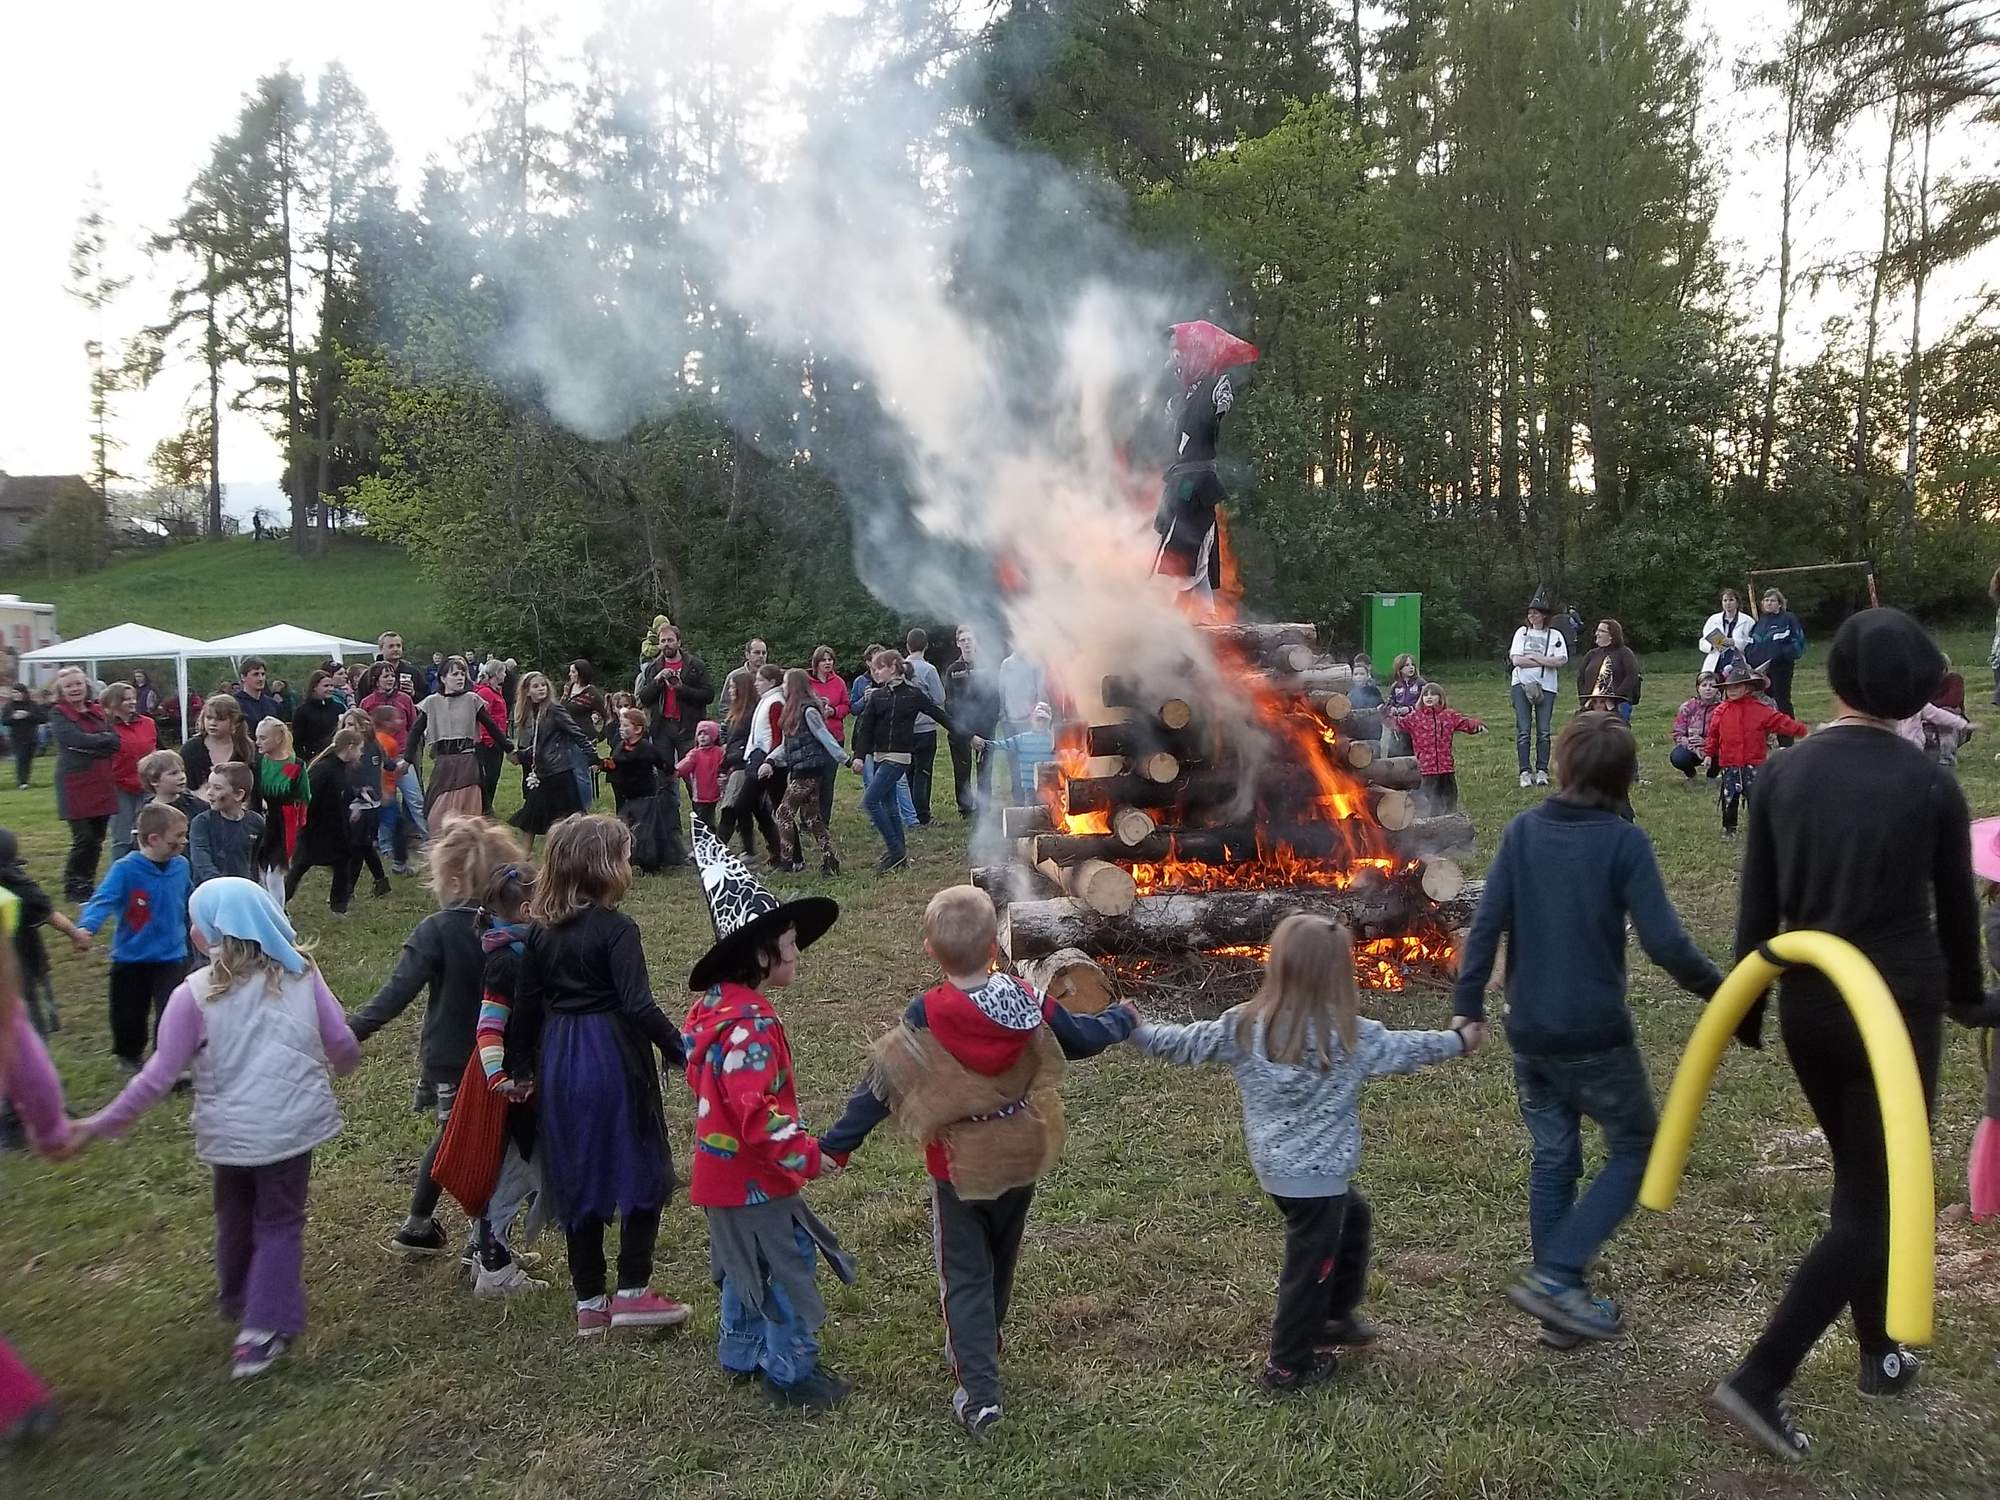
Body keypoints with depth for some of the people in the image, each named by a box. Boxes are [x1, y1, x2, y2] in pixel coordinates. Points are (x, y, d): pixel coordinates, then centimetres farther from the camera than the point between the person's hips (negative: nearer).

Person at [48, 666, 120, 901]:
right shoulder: (59, 714, -1)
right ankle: (72, 886, 8)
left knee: (97, 839, 8)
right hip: (75, 785, -5)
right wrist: (102, 739, -4)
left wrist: (88, 745, -11)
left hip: (101, 784, 5)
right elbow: (77, 739, -17)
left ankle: (87, 884, 21)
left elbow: (115, 741, 2)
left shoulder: (98, 712, 14)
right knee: (84, 839, -8)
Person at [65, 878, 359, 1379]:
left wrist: (100, 1125, 1)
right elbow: (343, 1044, -2)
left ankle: (236, 1300, 46)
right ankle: (263, 1330, 5)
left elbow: (159, 1076, -10)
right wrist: (343, 1064, 21)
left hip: (229, 1131, 0)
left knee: (234, 1217, 24)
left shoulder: (195, 994, -12)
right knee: (279, 1223, 12)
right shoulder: (302, 975, -6)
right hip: (294, 1123, 0)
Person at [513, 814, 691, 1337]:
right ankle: (633, 1292, 11)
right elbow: (639, 1007, -22)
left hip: (559, 1062, 7)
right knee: (642, 1170, 8)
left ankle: (589, 1303, 22)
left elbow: (525, 1007, 8)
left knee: (576, 1178, 13)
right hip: (614, 1060, -6)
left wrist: (529, 1066, 19)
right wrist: (684, 1054, -14)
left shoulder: (542, 931, 5)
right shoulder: (617, 929, -15)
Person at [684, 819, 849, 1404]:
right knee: (787, 1273, 5)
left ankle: (742, 1355, 39)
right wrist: (806, 1155, -22)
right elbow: (756, 1111, -33)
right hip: (756, 1177, -10)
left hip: (726, 1170, 10)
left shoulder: (712, 1006, 3)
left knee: (747, 1269, 25)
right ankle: (792, 1373, 18)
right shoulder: (750, 1025, -28)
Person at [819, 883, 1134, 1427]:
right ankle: (981, 1350, 46)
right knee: (999, 1263, 24)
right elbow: (1082, 1037, 3)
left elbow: (882, 1087, -18)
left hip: (959, 1168, -4)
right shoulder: (1028, 1001, -14)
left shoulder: (925, 1016, -23)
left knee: (964, 1277, 8)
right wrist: (1123, 1020, 24)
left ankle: (979, 1392, 2)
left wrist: (835, 1145, -9)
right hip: (1021, 1158, 4)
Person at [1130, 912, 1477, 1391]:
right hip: (1318, 1171, -7)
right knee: (1310, 1263, 8)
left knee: (1353, 1217, 28)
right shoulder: (1350, 1035, -16)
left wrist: (1138, 1031, 17)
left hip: (1274, 1165, 7)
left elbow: (1189, 1043, 2)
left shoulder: (1244, 1025, -5)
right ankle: (1289, 1365, 20)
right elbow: (1404, 1049, -3)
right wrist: (1458, 1040, 14)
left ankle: (1334, 1318, 41)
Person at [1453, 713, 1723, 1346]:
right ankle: (1555, 1275, 0)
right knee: (1633, 1150, 12)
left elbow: (1486, 924, -4)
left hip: (1528, 1033, 5)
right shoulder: (1625, 842, -12)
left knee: (1552, 1158, 16)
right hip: (1596, 1035, -4)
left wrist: (1468, 1009, 0)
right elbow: (1663, 940, -15)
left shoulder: (1522, 830, -1)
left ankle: (1561, 1305, 23)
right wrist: (1717, 988, 2)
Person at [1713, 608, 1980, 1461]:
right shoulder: (1931, 786, -10)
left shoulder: (1784, 774, -2)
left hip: (1809, 1003, 4)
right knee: (1875, 1201, 2)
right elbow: (1955, 910, 2)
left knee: (1858, 1179, 23)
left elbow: (1756, 907, 1)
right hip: (1898, 1005, -4)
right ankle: (1760, 1380, -6)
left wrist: (1746, 1009, 12)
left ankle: (1880, 1355, 36)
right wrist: (1965, 997, 20)